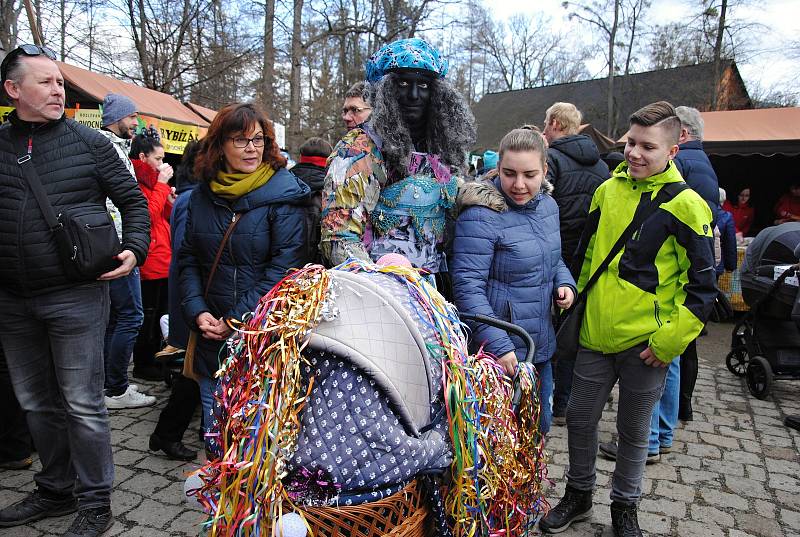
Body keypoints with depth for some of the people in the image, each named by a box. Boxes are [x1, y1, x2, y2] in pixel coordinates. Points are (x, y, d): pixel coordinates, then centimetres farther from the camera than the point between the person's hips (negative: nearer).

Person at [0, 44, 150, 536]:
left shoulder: (89, 143, -2)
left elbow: (134, 202, 2)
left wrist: (134, 249, -13)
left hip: (76, 297, -4)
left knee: (83, 405, 2)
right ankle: (55, 491, 34)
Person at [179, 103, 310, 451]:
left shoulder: (283, 194, -8)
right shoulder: (202, 195, 7)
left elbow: (285, 267, -14)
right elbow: (187, 260, 10)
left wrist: (236, 319, -14)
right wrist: (198, 312, -5)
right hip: (213, 337, 5)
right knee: (215, 436, 17)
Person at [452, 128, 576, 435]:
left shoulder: (548, 205, 4)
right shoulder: (481, 216, -20)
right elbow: (468, 288, -23)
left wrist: (564, 283, 0)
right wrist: (499, 346, -29)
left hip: (540, 348, 8)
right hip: (496, 353, -7)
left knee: (539, 427, 23)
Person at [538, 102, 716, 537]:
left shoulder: (686, 205, -9)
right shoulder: (607, 190, 5)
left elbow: (703, 285, -8)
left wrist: (670, 340, -12)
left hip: (646, 344, -4)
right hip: (596, 336, 4)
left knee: (634, 431, 13)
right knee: (579, 419, 13)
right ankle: (578, 494, 36)